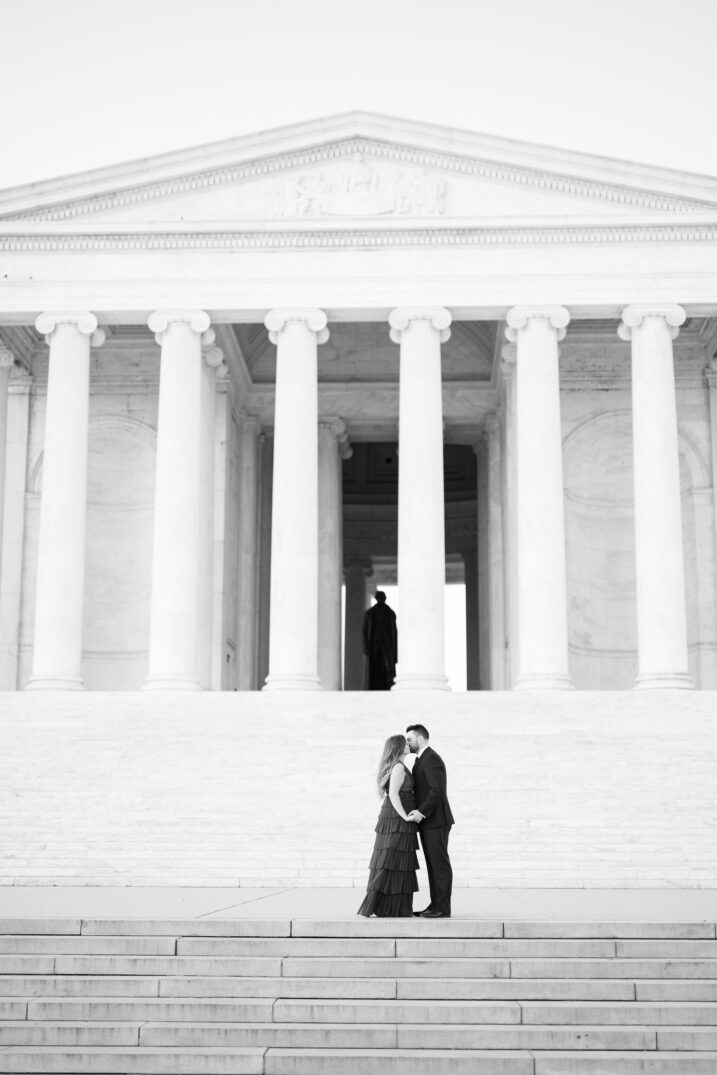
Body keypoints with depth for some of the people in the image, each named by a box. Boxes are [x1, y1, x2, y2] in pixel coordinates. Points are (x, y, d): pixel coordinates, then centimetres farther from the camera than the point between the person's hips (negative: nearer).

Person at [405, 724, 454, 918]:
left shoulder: (431, 758, -14)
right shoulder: (423, 759, 18)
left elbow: (438, 789, -22)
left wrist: (422, 812, -23)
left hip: (435, 821, -10)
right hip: (428, 821, 10)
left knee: (440, 864, -7)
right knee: (433, 865, 10)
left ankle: (443, 908, -5)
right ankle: (436, 905, 12)